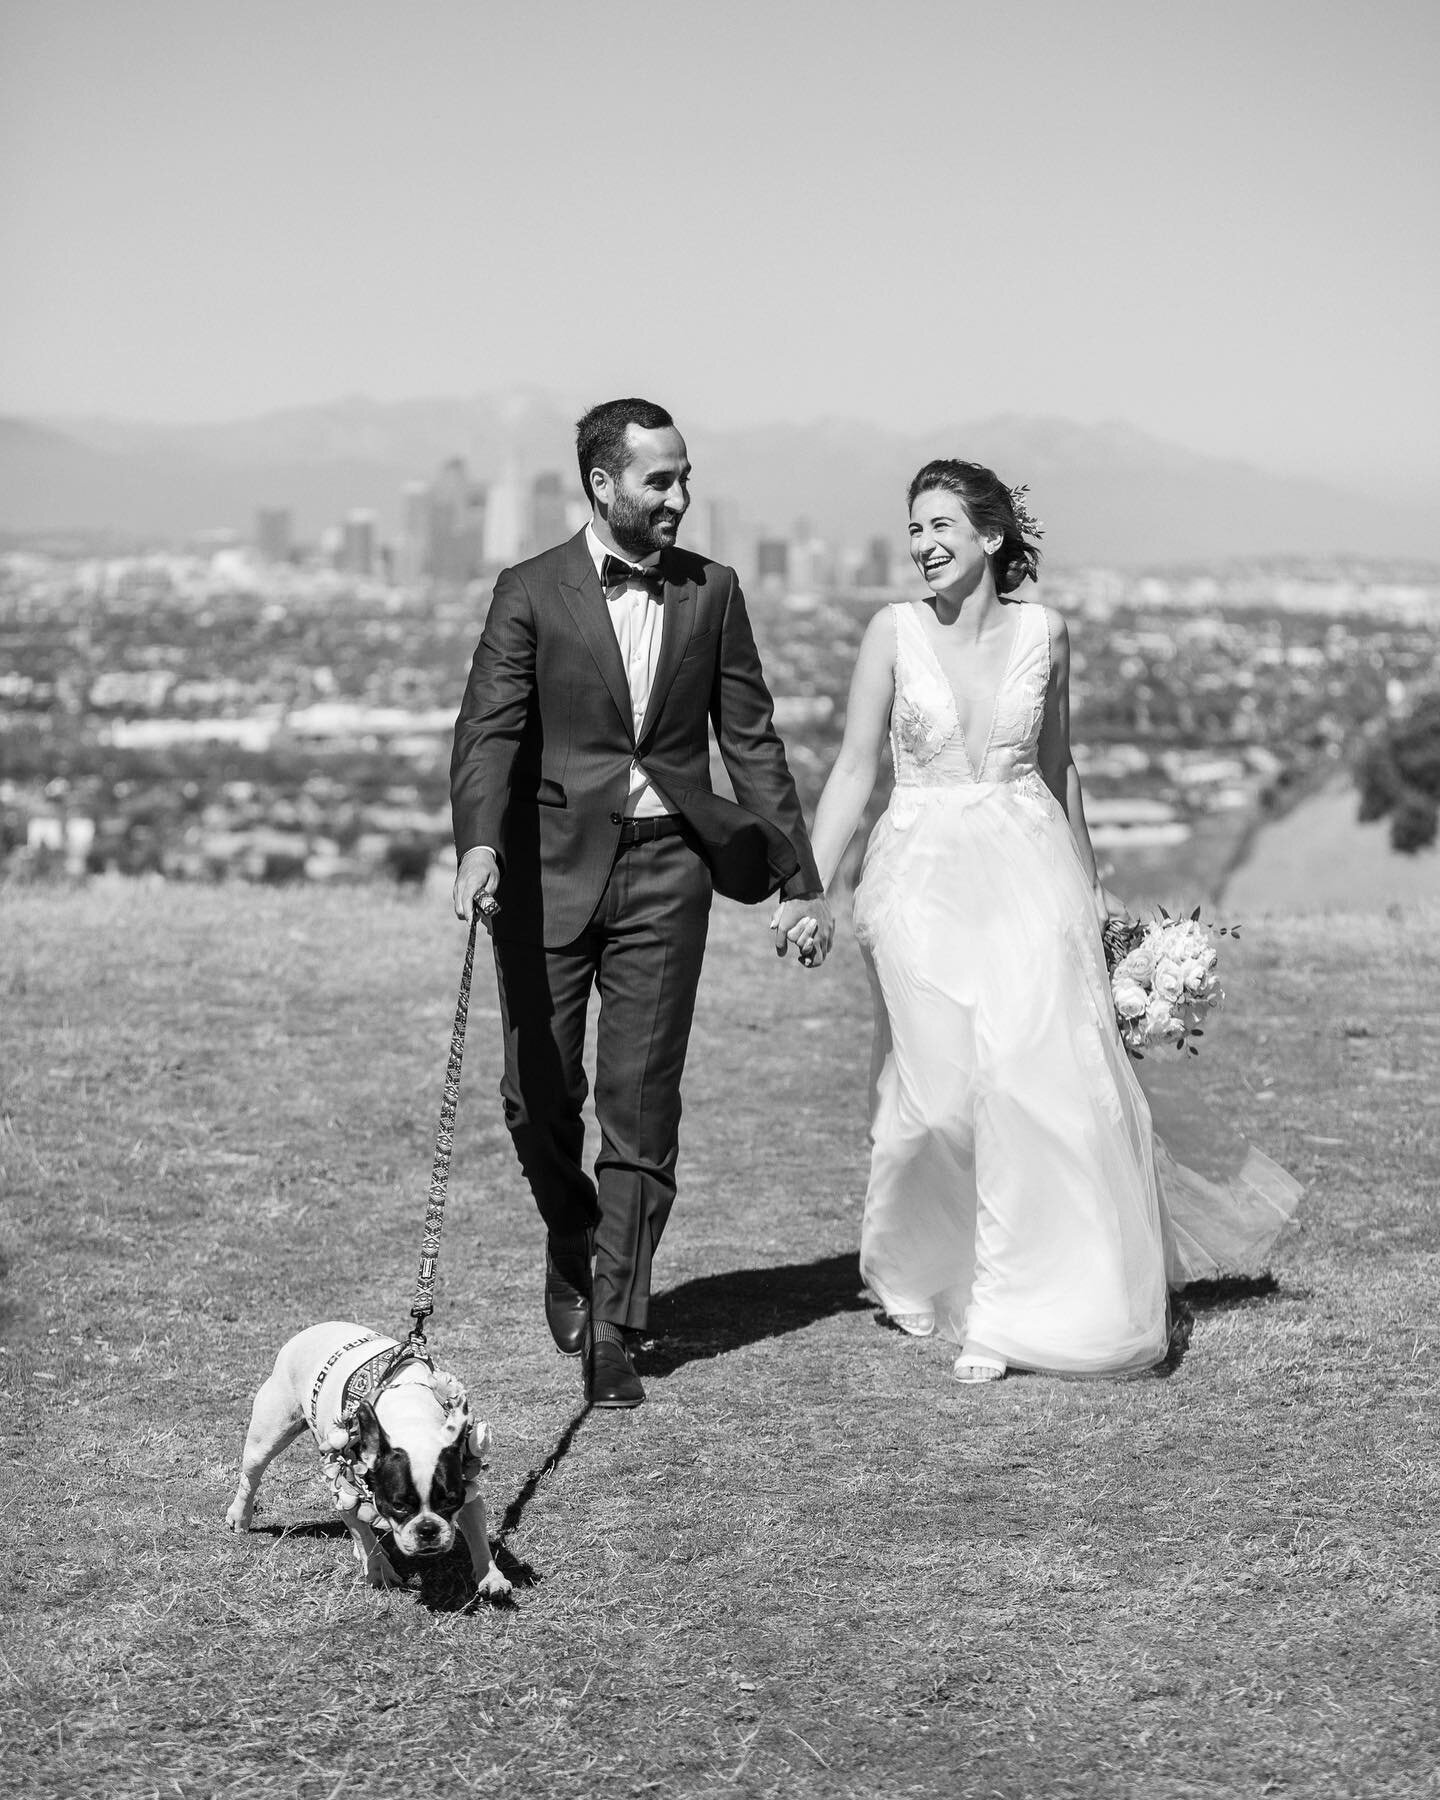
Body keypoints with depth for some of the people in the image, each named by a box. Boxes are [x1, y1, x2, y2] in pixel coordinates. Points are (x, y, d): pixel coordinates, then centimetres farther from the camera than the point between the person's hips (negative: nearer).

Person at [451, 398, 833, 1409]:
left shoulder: (713, 593, 7)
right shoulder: (530, 594, 0)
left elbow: (751, 740, 10)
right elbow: (488, 732, -9)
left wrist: (799, 879, 8)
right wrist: (478, 845, -27)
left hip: (665, 870, 1)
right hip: (548, 868, -1)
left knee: (642, 1107, -3)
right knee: (539, 1093, 3)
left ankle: (614, 1332, 4)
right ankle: (574, 1240, 34)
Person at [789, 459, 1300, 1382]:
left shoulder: (1045, 631, 3)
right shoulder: (895, 631, -2)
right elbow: (856, 767, 0)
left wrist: (1089, 883, 21)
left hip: (1030, 873, 1)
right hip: (925, 880, -1)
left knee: (1050, 1081, -7)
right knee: (942, 1089, 0)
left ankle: (1030, 1304, 5)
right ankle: (924, 1272, 23)